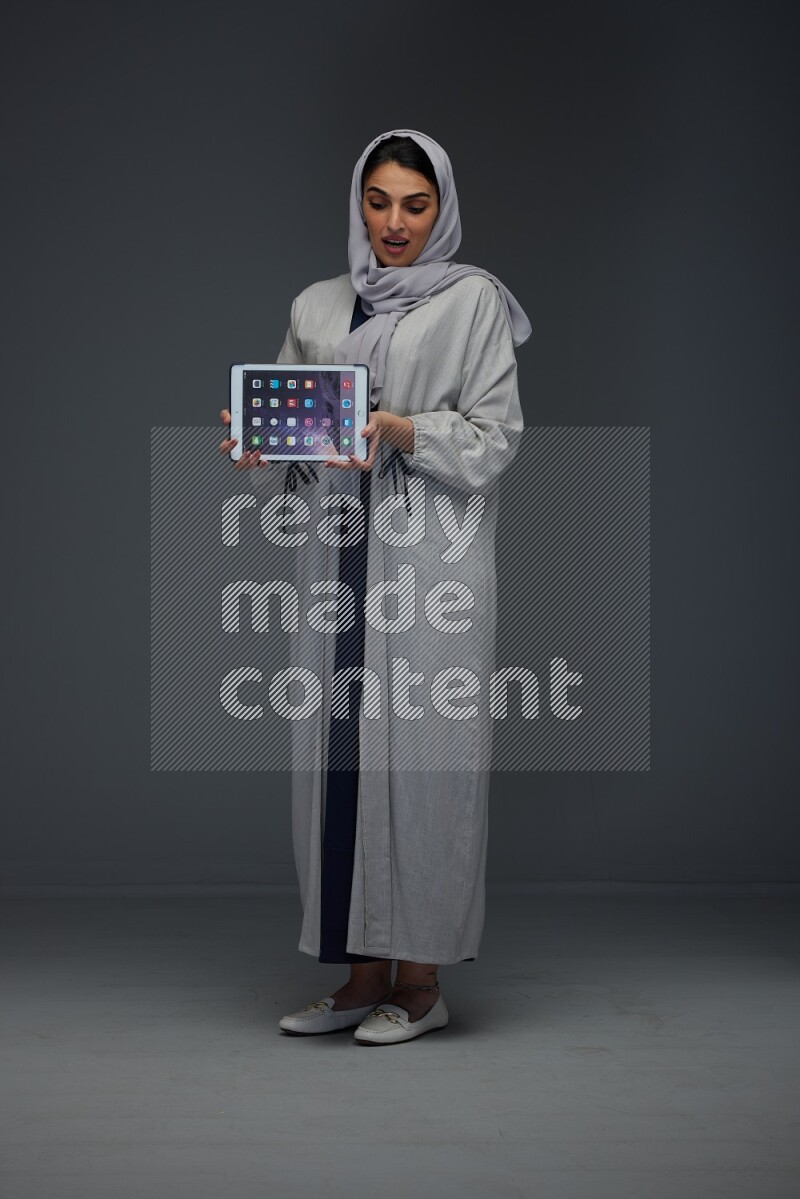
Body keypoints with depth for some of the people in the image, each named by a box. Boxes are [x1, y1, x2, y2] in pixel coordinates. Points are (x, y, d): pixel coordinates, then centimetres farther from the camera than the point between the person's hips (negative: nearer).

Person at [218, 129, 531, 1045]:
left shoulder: (473, 300, 3)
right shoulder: (317, 307, 16)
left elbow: (493, 437, -4)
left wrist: (399, 430, -18)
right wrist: (257, 445, -7)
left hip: (432, 563, -4)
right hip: (338, 557, 5)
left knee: (418, 751, -6)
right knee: (338, 753, 3)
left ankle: (421, 979, 4)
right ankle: (362, 974, 12)